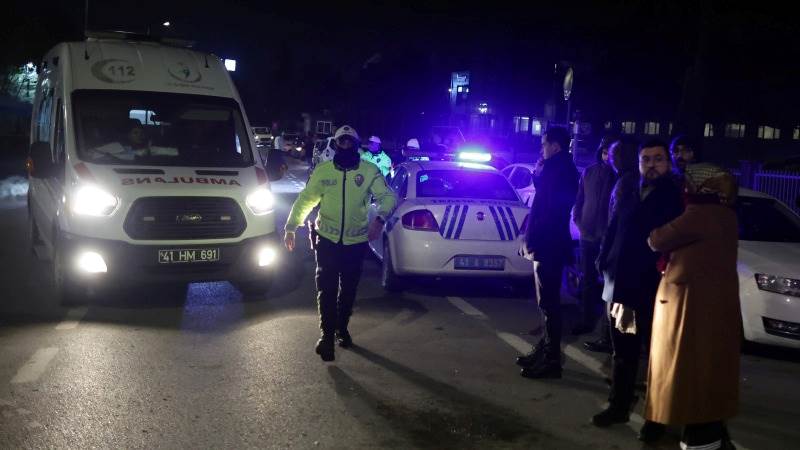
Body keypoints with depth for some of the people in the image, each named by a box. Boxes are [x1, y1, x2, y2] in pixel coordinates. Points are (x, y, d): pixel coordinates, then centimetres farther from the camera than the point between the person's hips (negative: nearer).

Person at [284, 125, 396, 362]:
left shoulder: (370, 171, -3)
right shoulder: (322, 170, 1)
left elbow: (387, 196, -9)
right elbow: (305, 200, 6)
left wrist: (379, 219, -28)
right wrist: (291, 227, 3)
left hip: (356, 242, 1)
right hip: (327, 240, -1)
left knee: (348, 290, 14)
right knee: (326, 289, -6)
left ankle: (342, 329, 33)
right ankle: (327, 335, 1)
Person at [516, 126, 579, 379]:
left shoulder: (560, 170, -16)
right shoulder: (557, 169, 15)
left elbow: (550, 212, -22)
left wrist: (531, 240, -20)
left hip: (549, 246, -10)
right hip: (546, 244, 10)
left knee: (549, 303, -4)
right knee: (547, 302, 17)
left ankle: (551, 361, 4)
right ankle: (545, 350, 27)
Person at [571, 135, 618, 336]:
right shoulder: (589, 173, 5)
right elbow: (579, 200, 11)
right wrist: (578, 223, 1)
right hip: (588, 235, 5)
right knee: (587, 280, 13)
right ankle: (587, 320, 24)